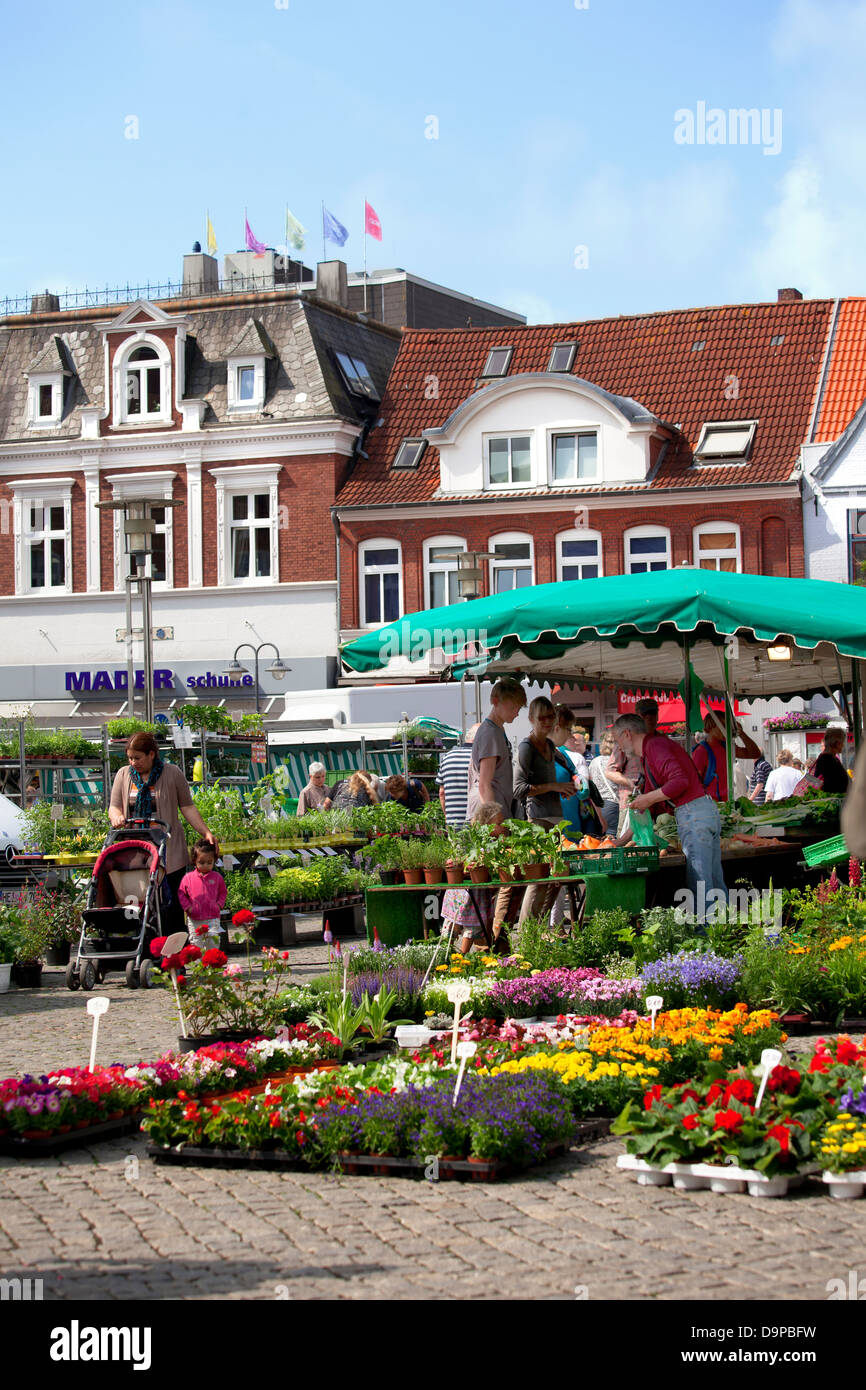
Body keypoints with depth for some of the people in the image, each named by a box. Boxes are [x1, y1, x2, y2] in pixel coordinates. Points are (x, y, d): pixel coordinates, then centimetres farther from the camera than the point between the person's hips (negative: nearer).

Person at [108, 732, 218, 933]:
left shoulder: (172, 773, 2)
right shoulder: (124, 775, 11)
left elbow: (187, 807, 6)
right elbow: (114, 807, 12)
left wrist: (206, 833, -1)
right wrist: (116, 817, -12)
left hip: (168, 850, -2)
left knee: (172, 902, -3)